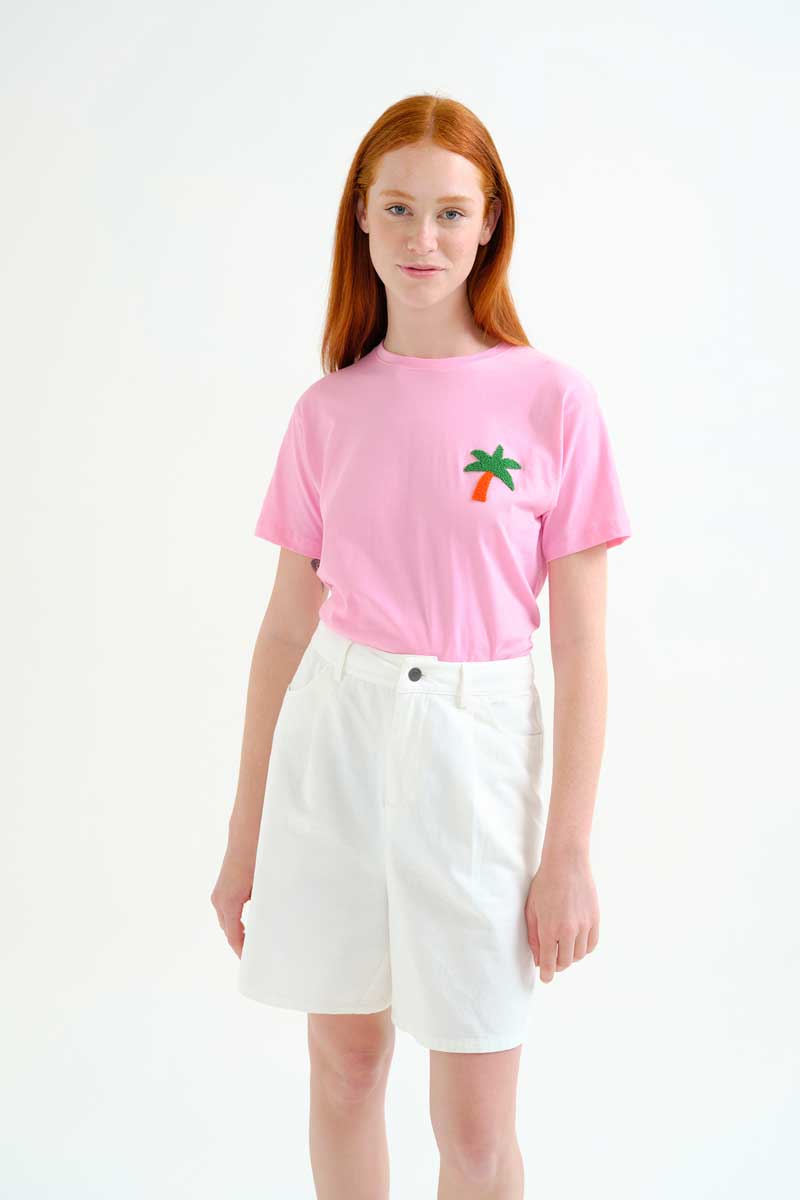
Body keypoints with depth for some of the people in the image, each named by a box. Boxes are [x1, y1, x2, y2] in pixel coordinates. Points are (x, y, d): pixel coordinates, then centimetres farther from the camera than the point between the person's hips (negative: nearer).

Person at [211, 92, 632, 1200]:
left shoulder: (551, 400, -6)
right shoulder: (329, 411, 3)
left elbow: (581, 650, -5)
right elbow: (287, 625, 7)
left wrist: (569, 853, -7)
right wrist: (245, 840, 9)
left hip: (475, 746, -2)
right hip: (333, 735, 3)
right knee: (344, 1068, 15)